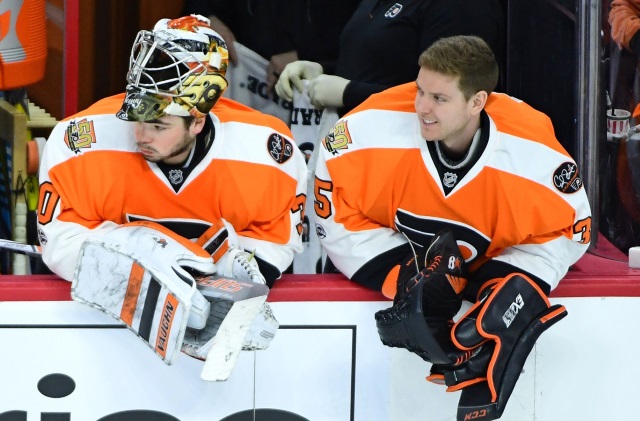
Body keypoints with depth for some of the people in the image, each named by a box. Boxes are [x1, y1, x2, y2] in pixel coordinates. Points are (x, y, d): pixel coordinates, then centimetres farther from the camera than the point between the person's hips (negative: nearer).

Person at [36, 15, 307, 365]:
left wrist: (242, 294, -26)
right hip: (111, 299, 0)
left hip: (218, 294, 0)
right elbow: (59, 241, -21)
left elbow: (278, 239, -7)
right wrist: (138, 247, -37)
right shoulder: (82, 143, -26)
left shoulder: (265, 152, -21)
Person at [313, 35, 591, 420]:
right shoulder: (375, 128, -29)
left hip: (489, 273, 2)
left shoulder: (535, 153, -26)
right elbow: (336, 215, -19)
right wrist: (404, 275, -29)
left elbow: (568, 229, -10)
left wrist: (519, 287, -28)